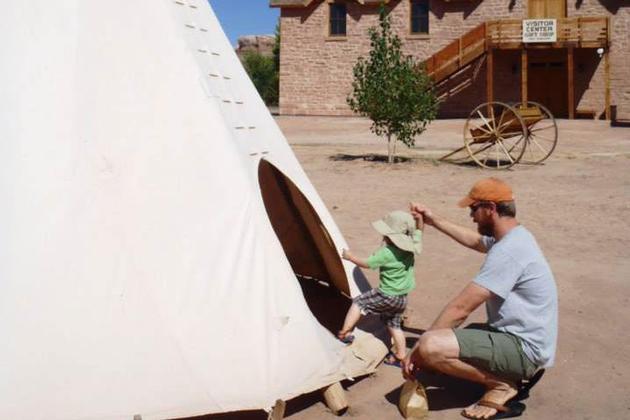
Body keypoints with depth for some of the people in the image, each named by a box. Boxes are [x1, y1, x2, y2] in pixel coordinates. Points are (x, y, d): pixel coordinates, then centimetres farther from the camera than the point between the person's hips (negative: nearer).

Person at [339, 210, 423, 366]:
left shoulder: (386, 253, -23)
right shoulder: (411, 246, -5)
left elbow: (366, 264, -10)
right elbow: (419, 229, 13)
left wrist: (350, 256, 4)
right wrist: (419, 217, -6)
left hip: (386, 296, -7)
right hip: (402, 298, 7)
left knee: (358, 302, 9)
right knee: (394, 325, 20)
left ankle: (344, 333, 8)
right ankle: (400, 356, 23)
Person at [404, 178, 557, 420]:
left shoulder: (508, 250, -25)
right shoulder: (512, 237, 8)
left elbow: (460, 308, -24)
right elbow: (475, 240, 32)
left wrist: (416, 350, -17)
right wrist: (434, 221, 29)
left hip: (524, 348, -11)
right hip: (512, 335, 11)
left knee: (430, 348, -28)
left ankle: (500, 385, -8)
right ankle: (505, 375, 10)